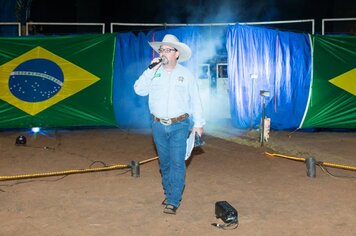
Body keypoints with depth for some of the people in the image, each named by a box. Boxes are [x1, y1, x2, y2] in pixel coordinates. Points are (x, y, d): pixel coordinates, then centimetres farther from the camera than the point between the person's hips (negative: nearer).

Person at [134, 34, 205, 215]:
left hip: (179, 126, -3)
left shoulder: (186, 75, 1)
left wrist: (198, 124, 2)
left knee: (177, 163, -9)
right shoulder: (154, 73, 4)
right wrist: (151, 70, -15)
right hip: (158, 125, 3)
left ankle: (173, 201, -6)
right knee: (165, 163, 12)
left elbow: (195, 101, 5)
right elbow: (139, 90, -9)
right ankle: (170, 194, 27)